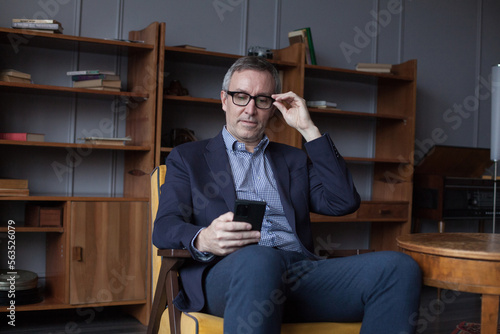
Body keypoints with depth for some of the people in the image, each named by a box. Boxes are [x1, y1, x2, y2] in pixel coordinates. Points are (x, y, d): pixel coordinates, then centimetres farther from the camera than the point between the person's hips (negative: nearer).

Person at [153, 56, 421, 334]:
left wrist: (309, 129, 13)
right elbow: (164, 228, 7)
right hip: (228, 269, -4)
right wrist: (203, 240, -19)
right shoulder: (187, 157, 21)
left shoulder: (294, 160, 29)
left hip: (303, 270, 4)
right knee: (258, 260, -42)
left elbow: (344, 203, 13)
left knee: (400, 268, -22)